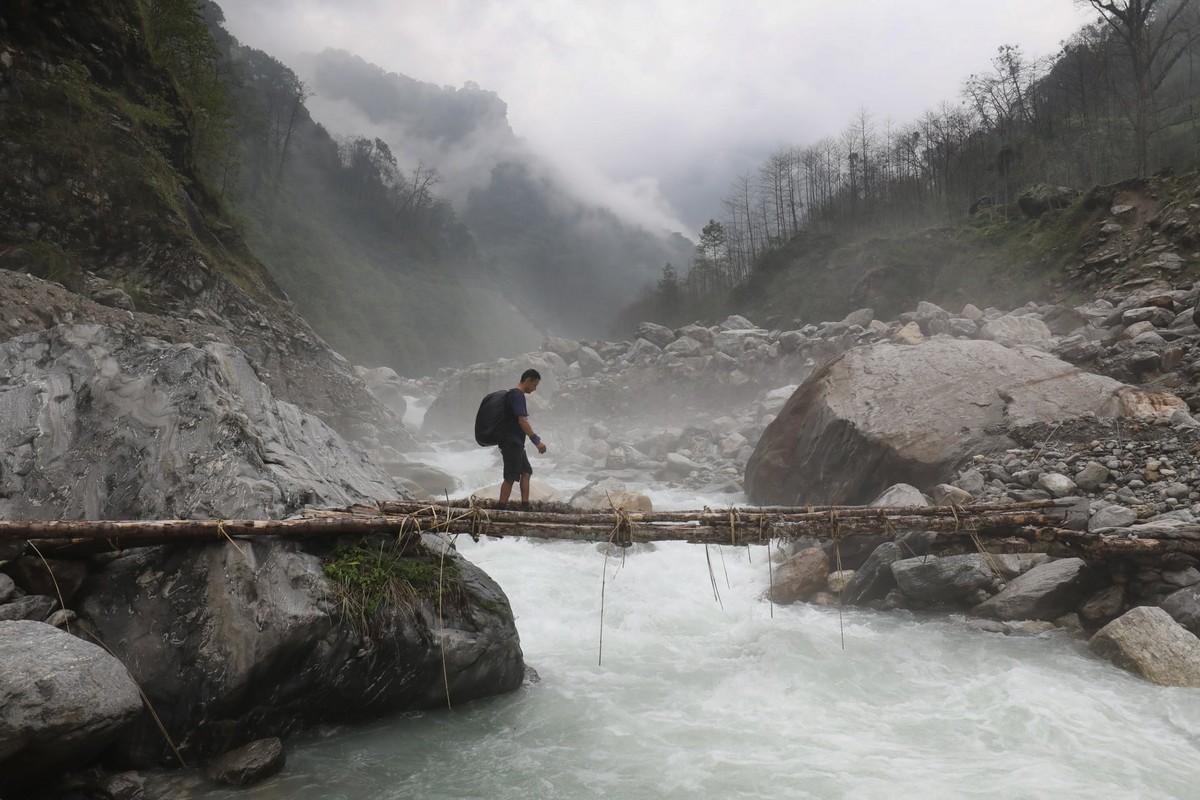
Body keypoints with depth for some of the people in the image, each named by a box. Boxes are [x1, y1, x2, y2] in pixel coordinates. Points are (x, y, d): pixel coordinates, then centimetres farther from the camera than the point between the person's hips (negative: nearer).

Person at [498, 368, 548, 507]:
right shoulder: (517, 396, -15)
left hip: (516, 443, 10)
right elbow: (522, 420, -24)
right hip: (512, 443, -10)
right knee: (510, 478, -6)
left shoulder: (515, 395, 16)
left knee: (526, 472, 12)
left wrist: (534, 437, 26)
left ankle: (525, 506, 13)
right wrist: (536, 441, -26)